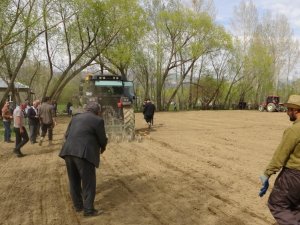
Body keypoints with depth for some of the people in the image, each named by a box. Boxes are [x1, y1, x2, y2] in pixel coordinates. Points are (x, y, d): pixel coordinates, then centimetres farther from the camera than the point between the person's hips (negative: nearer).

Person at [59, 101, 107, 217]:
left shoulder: (76, 117, 18)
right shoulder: (98, 120, 0)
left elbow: (66, 135, 17)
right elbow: (102, 139, 2)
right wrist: (102, 147, 22)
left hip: (68, 151, 7)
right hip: (84, 153, -6)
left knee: (74, 181, 18)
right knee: (88, 182, 6)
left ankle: (78, 205, 32)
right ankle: (88, 210, 12)